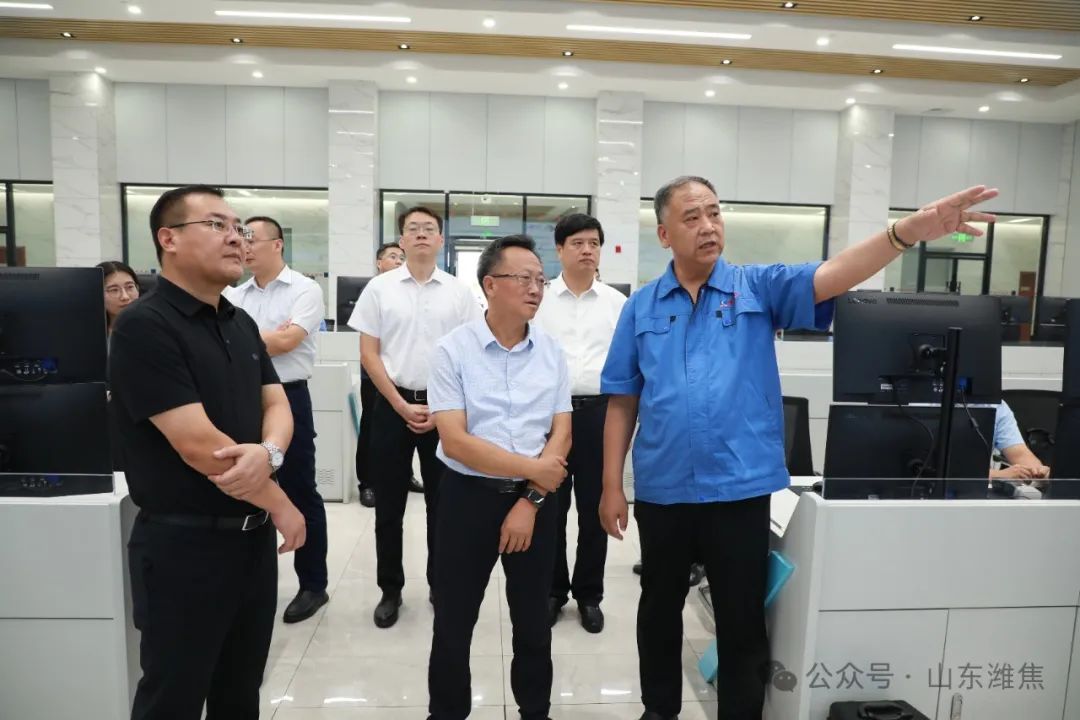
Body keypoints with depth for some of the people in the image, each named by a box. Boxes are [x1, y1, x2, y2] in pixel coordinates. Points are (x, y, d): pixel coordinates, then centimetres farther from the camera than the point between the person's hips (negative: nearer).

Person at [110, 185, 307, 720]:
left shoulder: (242, 324, 8)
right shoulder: (144, 326, -16)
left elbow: (277, 406, 5)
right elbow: (198, 445, -22)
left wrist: (266, 452, -18)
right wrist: (279, 504, -11)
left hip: (254, 536, 7)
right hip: (184, 545, -7)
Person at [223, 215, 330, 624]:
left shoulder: (305, 290, -5)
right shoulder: (234, 295, 11)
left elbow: (286, 342, -15)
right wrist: (271, 335, -8)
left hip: (287, 399, -5)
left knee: (299, 493, 3)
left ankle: (313, 585, 17)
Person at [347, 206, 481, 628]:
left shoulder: (459, 292, 2)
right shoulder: (379, 288, 2)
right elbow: (368, 354, 0)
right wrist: (401, 405, -8)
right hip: (392, 404, 0)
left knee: (442, 502, 9)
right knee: (389, 503, 8)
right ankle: (390, 589, 23)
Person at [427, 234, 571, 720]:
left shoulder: (551, 351, 1)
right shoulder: (453, 350, -9)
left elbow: (561, 435, 0)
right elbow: (455, 442, -15)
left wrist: (529, 500, -10)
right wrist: (531, 468, -15)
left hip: (536, 498, 3)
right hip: (469, 496, -2)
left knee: (533, 620, 16)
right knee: (454, 621, 11)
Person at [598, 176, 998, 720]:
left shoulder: (759, 286, 0)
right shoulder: (641, 307, 2)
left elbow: (829, 277, -18)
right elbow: (622, 403, 3)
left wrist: (910, 230, -35)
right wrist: (611, 486, 1)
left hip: (739, 489, -2)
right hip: (660, 490, 2)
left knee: (742, 624, 11)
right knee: (659, 612, 20)